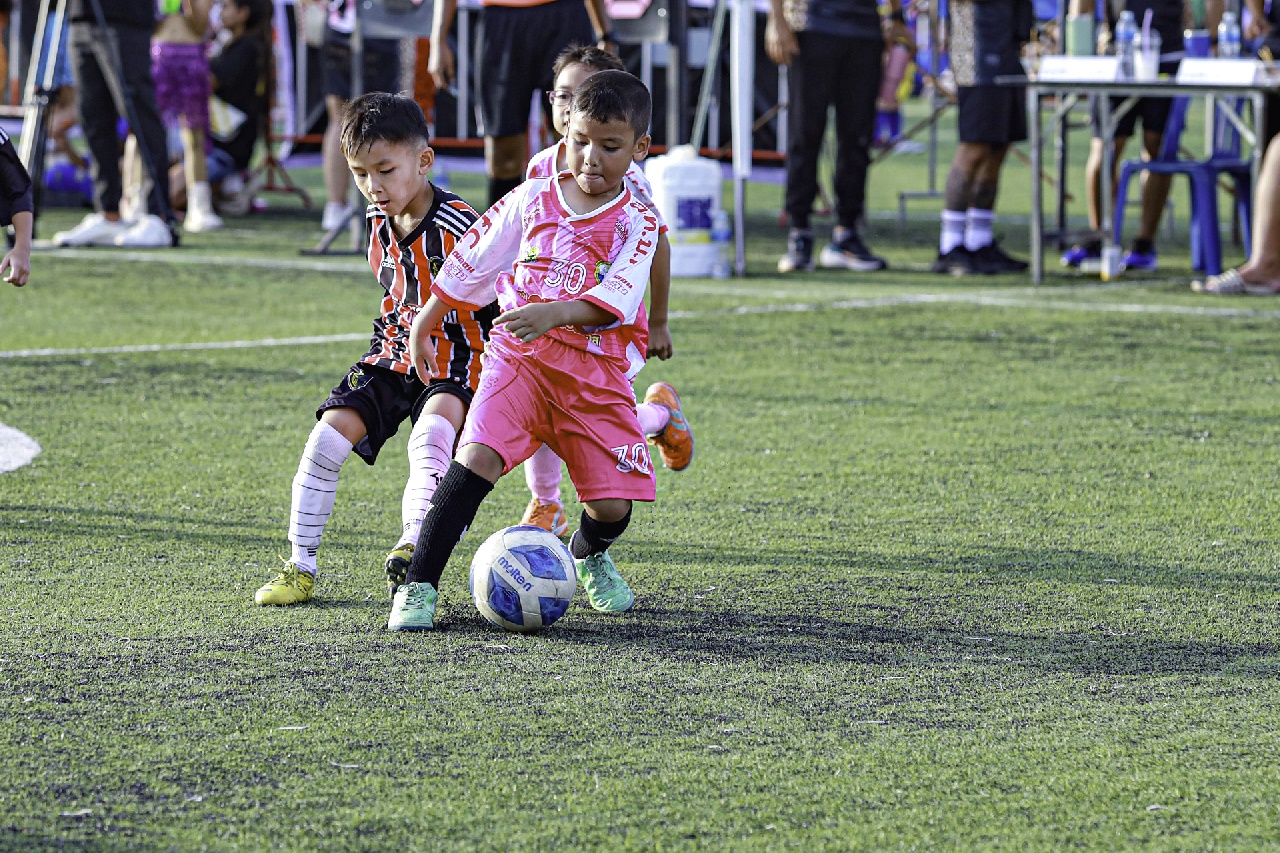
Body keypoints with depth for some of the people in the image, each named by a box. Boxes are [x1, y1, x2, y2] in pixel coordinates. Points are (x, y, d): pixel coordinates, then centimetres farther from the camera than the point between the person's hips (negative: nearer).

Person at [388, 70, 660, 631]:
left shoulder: (636, 224, -1)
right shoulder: (532, 202, 4)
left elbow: (617, 298, -17)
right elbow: (469, 265, 13)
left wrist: (556, 313, -34)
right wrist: (422, 327, 17)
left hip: (598, 373, 0)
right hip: (519, 356, 0)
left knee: (611, 507, -4)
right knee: (477, 457, -24)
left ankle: (589, 554, 35)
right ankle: (417, 588, -21)